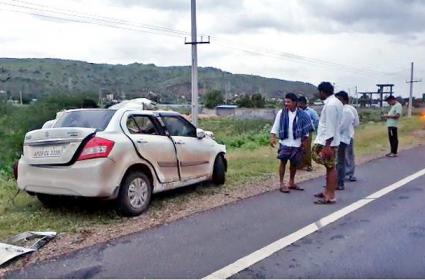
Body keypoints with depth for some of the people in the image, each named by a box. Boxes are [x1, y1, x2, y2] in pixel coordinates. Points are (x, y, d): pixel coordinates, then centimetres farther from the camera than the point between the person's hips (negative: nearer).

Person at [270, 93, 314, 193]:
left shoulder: (302, 114, -2)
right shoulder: (281, 113, -2)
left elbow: (305, 129, 4)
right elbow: (276, 126, 0)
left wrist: (304, 141, 2)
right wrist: (272, 137, -11)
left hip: (297, 144, 2)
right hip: (284, 143, -1)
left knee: (294, 163, 10)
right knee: (283, 162, -1)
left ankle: (291, 183, 25)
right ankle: (282, 184, 5)